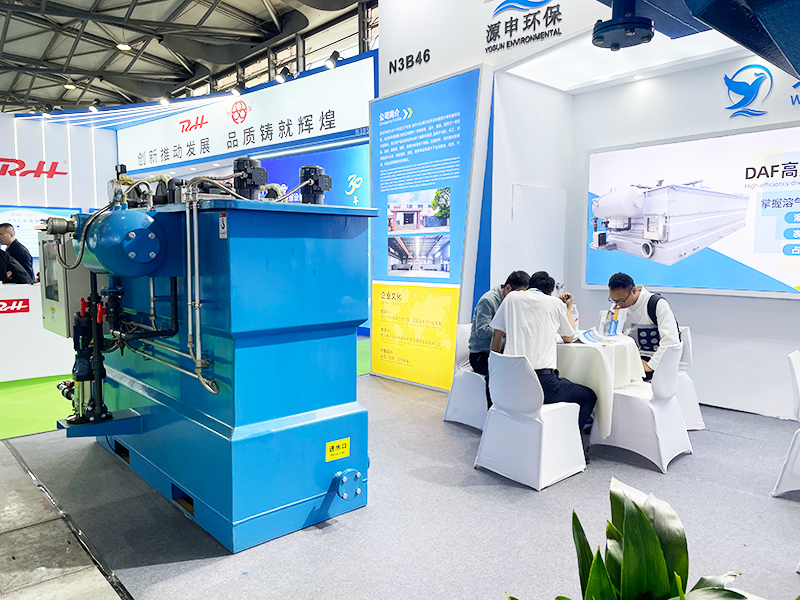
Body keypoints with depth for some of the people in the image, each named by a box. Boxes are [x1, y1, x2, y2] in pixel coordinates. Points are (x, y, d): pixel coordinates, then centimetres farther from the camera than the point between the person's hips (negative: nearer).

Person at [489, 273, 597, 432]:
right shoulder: (556, 303, 8)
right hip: (542, 381, -4)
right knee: (589, 396, 19)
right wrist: (568, 308, 35)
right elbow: (569, 338, 22)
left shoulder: (512, 297, 13)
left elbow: (497, 335, 15)